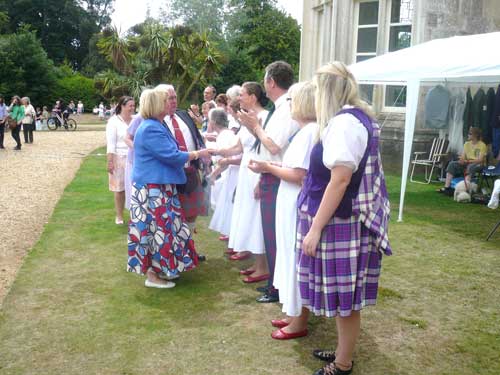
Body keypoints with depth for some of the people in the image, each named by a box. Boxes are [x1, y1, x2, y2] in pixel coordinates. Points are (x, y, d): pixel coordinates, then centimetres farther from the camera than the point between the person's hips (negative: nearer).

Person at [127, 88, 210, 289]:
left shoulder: (155, 126, 14)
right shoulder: (151, 129, -20)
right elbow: (172, 156, -21)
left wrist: (190, 156, 17)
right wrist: (197, 154, -10)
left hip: (159, 187, 10)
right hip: (152, 189, -10)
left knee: (162, 228, 15)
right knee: (156, 229, -3)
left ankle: (161, 269, 25)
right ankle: (153, 275, 7)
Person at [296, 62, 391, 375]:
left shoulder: (344, 122, -18)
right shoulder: (359, 118, 14)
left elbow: (340, 180, -23)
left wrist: (315, 228, -20)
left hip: (340, 222, -10)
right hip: (348, 220, 10)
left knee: (343, 297, 3)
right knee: (343, 295, 19)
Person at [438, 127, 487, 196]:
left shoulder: (482, 145, -8)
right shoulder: (467, 144, 11)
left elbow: (480, 160, -17)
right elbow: (463, 157, 6)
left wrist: (467, 161, -27)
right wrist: (461, 160, -19)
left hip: (478, 164, -6)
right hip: (467, 164, 6)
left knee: (470, 167, -40)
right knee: (452, 164, -16)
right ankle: (447, 187, -27)